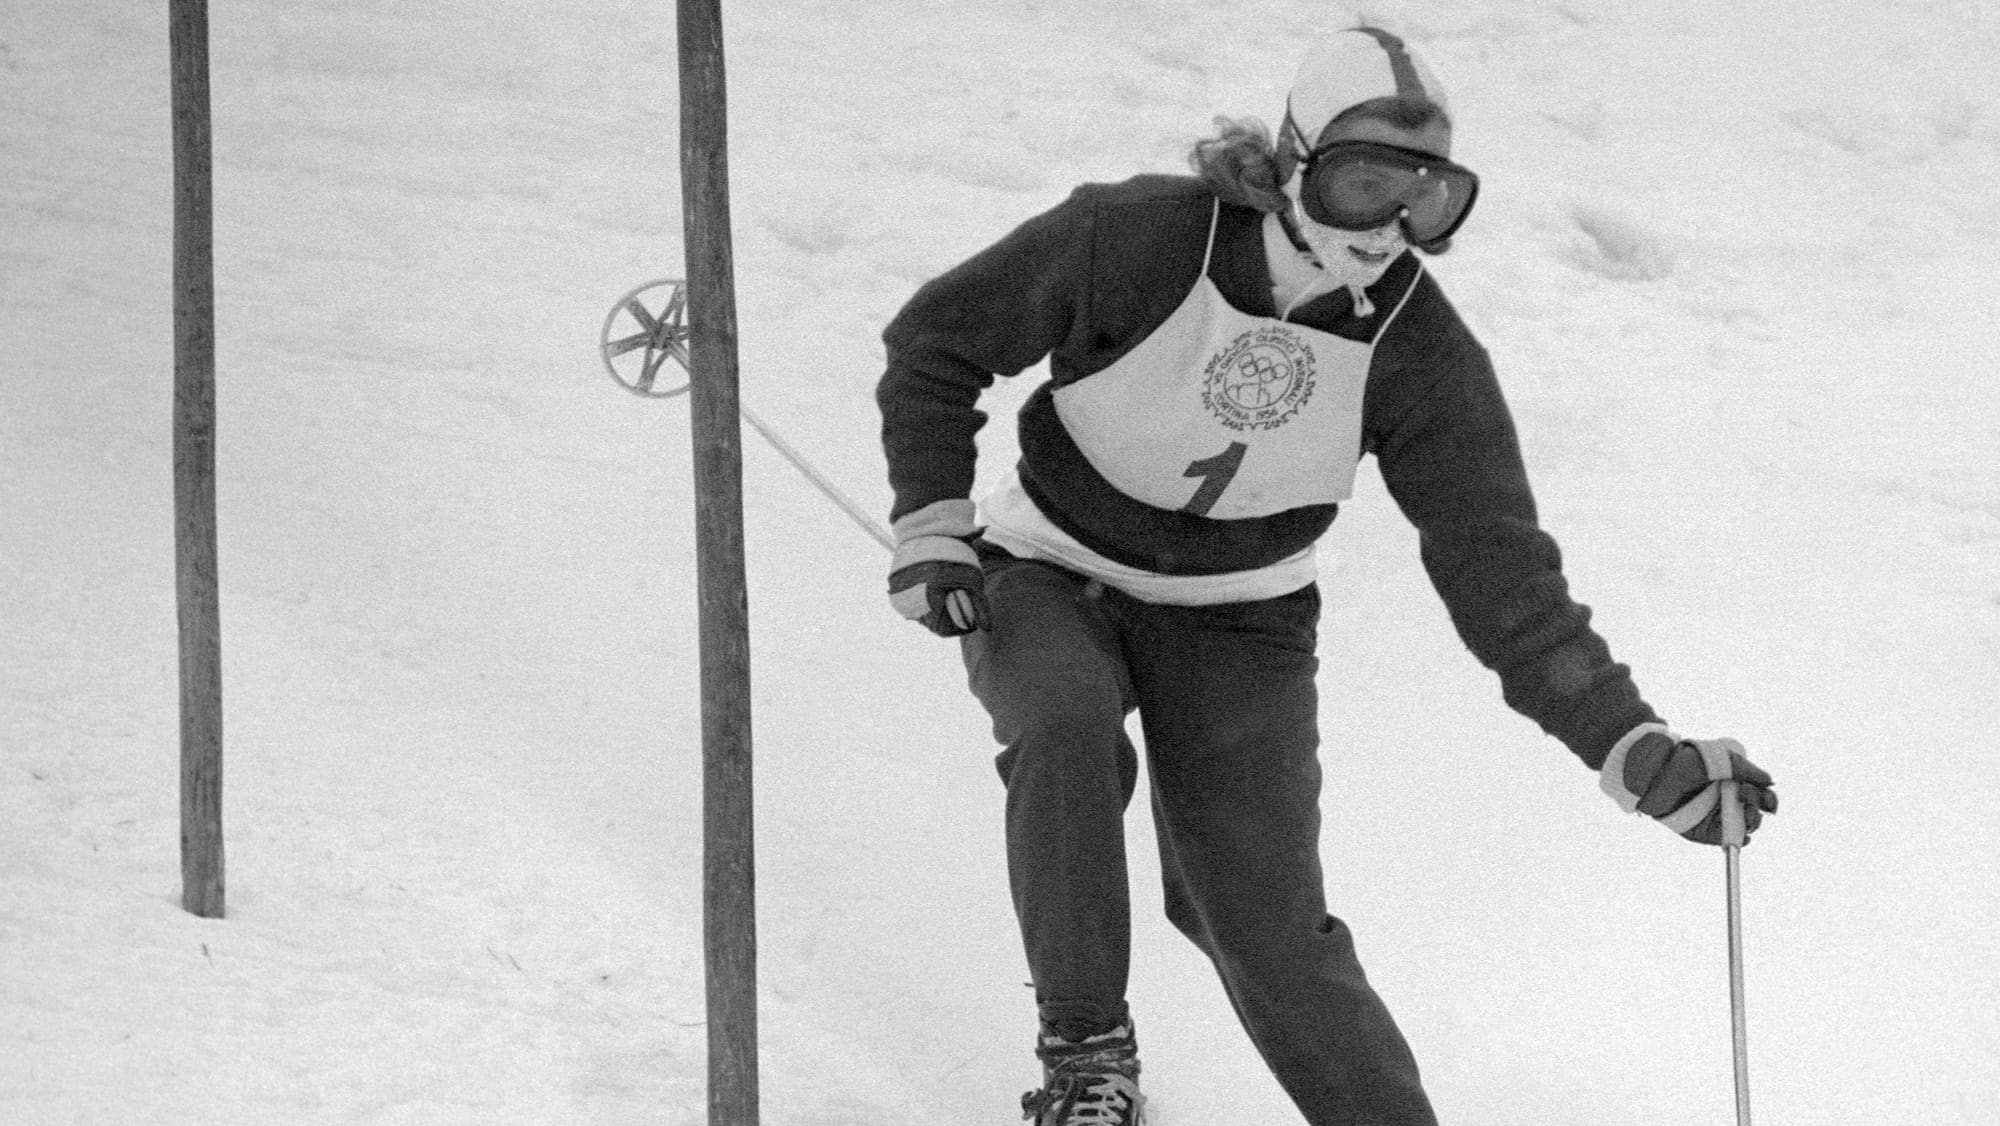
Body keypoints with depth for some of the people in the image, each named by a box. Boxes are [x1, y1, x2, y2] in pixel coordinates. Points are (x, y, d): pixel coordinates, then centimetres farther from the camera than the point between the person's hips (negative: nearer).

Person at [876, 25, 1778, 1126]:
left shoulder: (1418, 351, -16)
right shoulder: (1136, 240, -24)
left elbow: (1498, 569, -16)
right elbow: (938, 341, -8)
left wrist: (1633, 745, -25)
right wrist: (930, 522, -16)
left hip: (1238, 618, 1)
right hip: (1052, 580, -1)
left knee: (1267, 927, -13)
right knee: (1066, 730, -34)